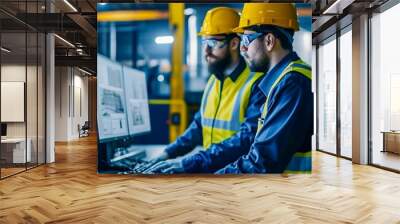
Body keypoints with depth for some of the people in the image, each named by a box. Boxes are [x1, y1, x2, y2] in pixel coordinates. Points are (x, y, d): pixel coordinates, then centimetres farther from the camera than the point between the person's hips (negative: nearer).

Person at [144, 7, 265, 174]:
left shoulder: (257, 84, -13)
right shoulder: (214, 80, 11)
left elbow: (248, 139, -21)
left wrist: (191, 163, -24)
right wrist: (170, 152, 9)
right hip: (209, 170, 6)